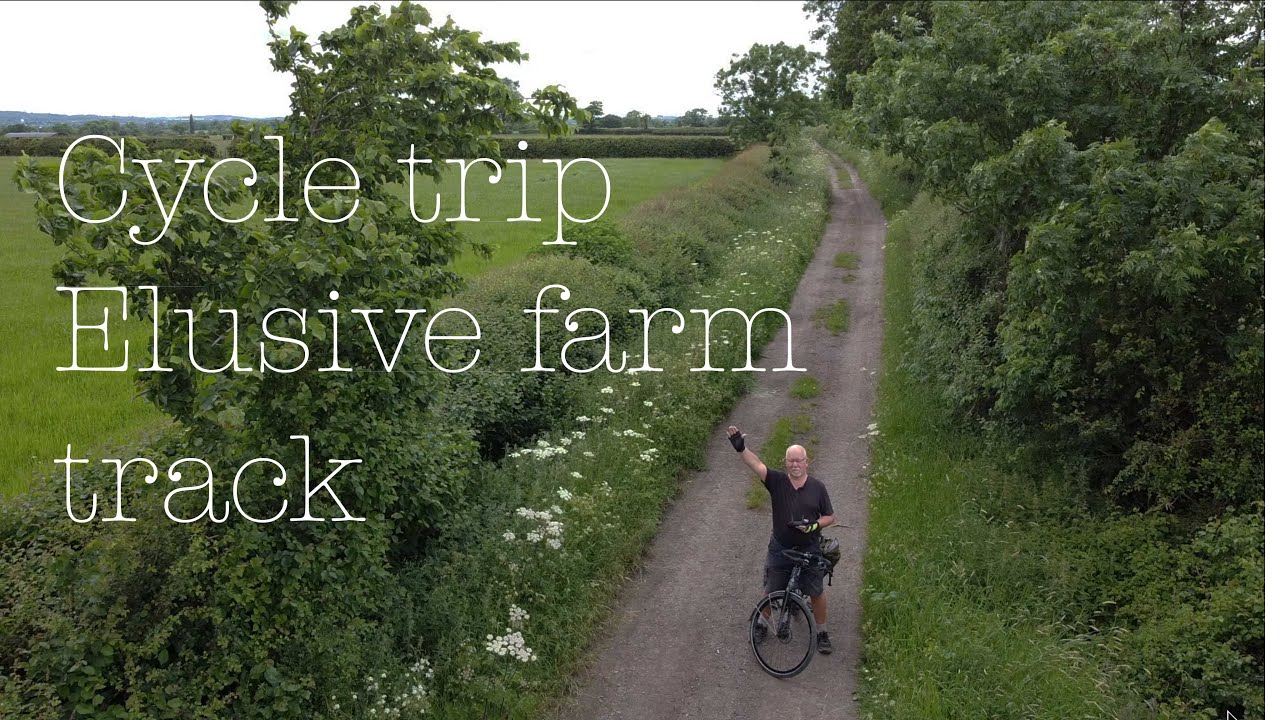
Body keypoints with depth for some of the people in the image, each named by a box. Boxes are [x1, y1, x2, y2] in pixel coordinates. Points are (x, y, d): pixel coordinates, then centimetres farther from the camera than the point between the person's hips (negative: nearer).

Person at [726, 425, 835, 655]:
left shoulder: (817, 487, -7)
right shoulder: (777, 481, -9)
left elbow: (830, 516, 1)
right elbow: (756, 464, -26)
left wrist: (814, 525, -19)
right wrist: (741, 449, -44)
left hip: (809, 550, 0)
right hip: (779, 549, 0)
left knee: (816, 593, 8)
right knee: (771, 591, 13)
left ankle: (822, 632, 27)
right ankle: (762, 623, 36)